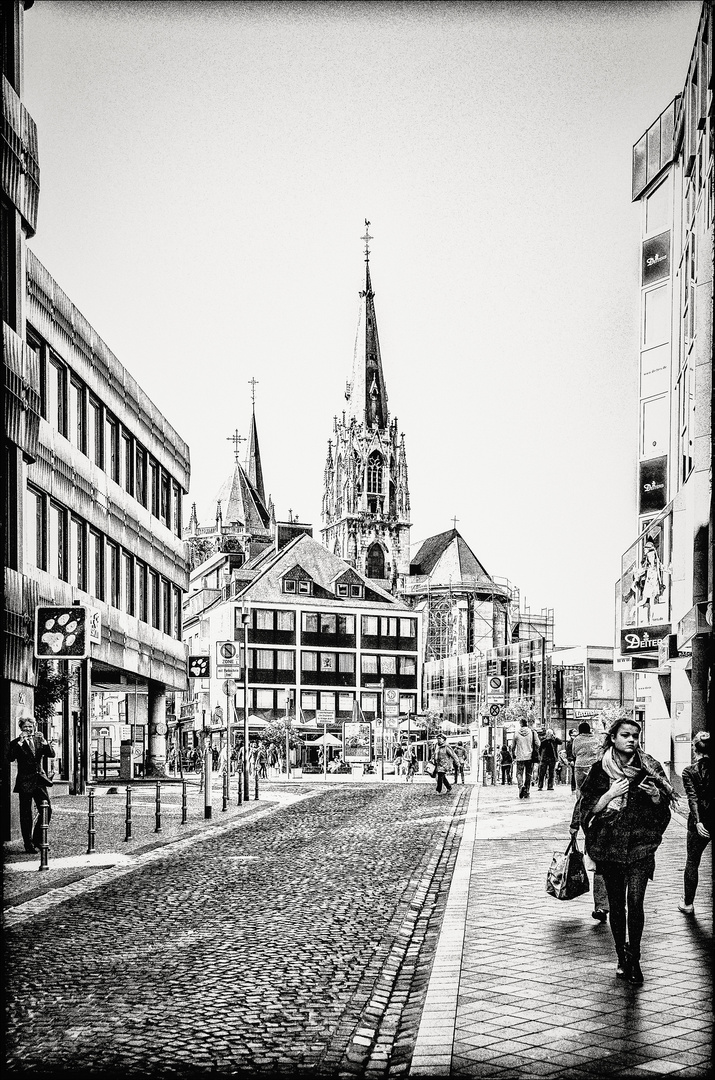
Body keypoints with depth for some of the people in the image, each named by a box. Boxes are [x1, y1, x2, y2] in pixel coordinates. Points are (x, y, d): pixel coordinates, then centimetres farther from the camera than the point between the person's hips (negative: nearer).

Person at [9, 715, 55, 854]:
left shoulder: (39, 740, 11)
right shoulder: (16, 743, 0)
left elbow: (52, 754, 1)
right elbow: (11, 757, -16)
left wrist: (43, 741, -13)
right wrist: (20, 742, -20)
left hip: (39, 780, 4)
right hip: (25, 782, -4)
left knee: (47, 810, 0)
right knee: (26, 815, 0)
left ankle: (37, 840, 15)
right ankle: (29, 845, 7)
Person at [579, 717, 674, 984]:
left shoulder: (649, 768, 1)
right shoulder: (600, 770, 0)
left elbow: (664, 806, 7)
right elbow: (589, 808, -2)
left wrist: (655, 795, -14)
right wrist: (610, 795, -16)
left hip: (641, 845, -1)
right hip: (609, 846, 1)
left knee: (635, 902, -12)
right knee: (617, 904, 8)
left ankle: (634, 957, 4)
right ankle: (622, 958, 22)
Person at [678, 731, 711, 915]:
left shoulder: (689, 772, -7)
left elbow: (693, 798, -18)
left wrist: (697, 821, -25)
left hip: (700, 823, -1)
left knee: (692, 863, 13)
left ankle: (688, 903, 20)